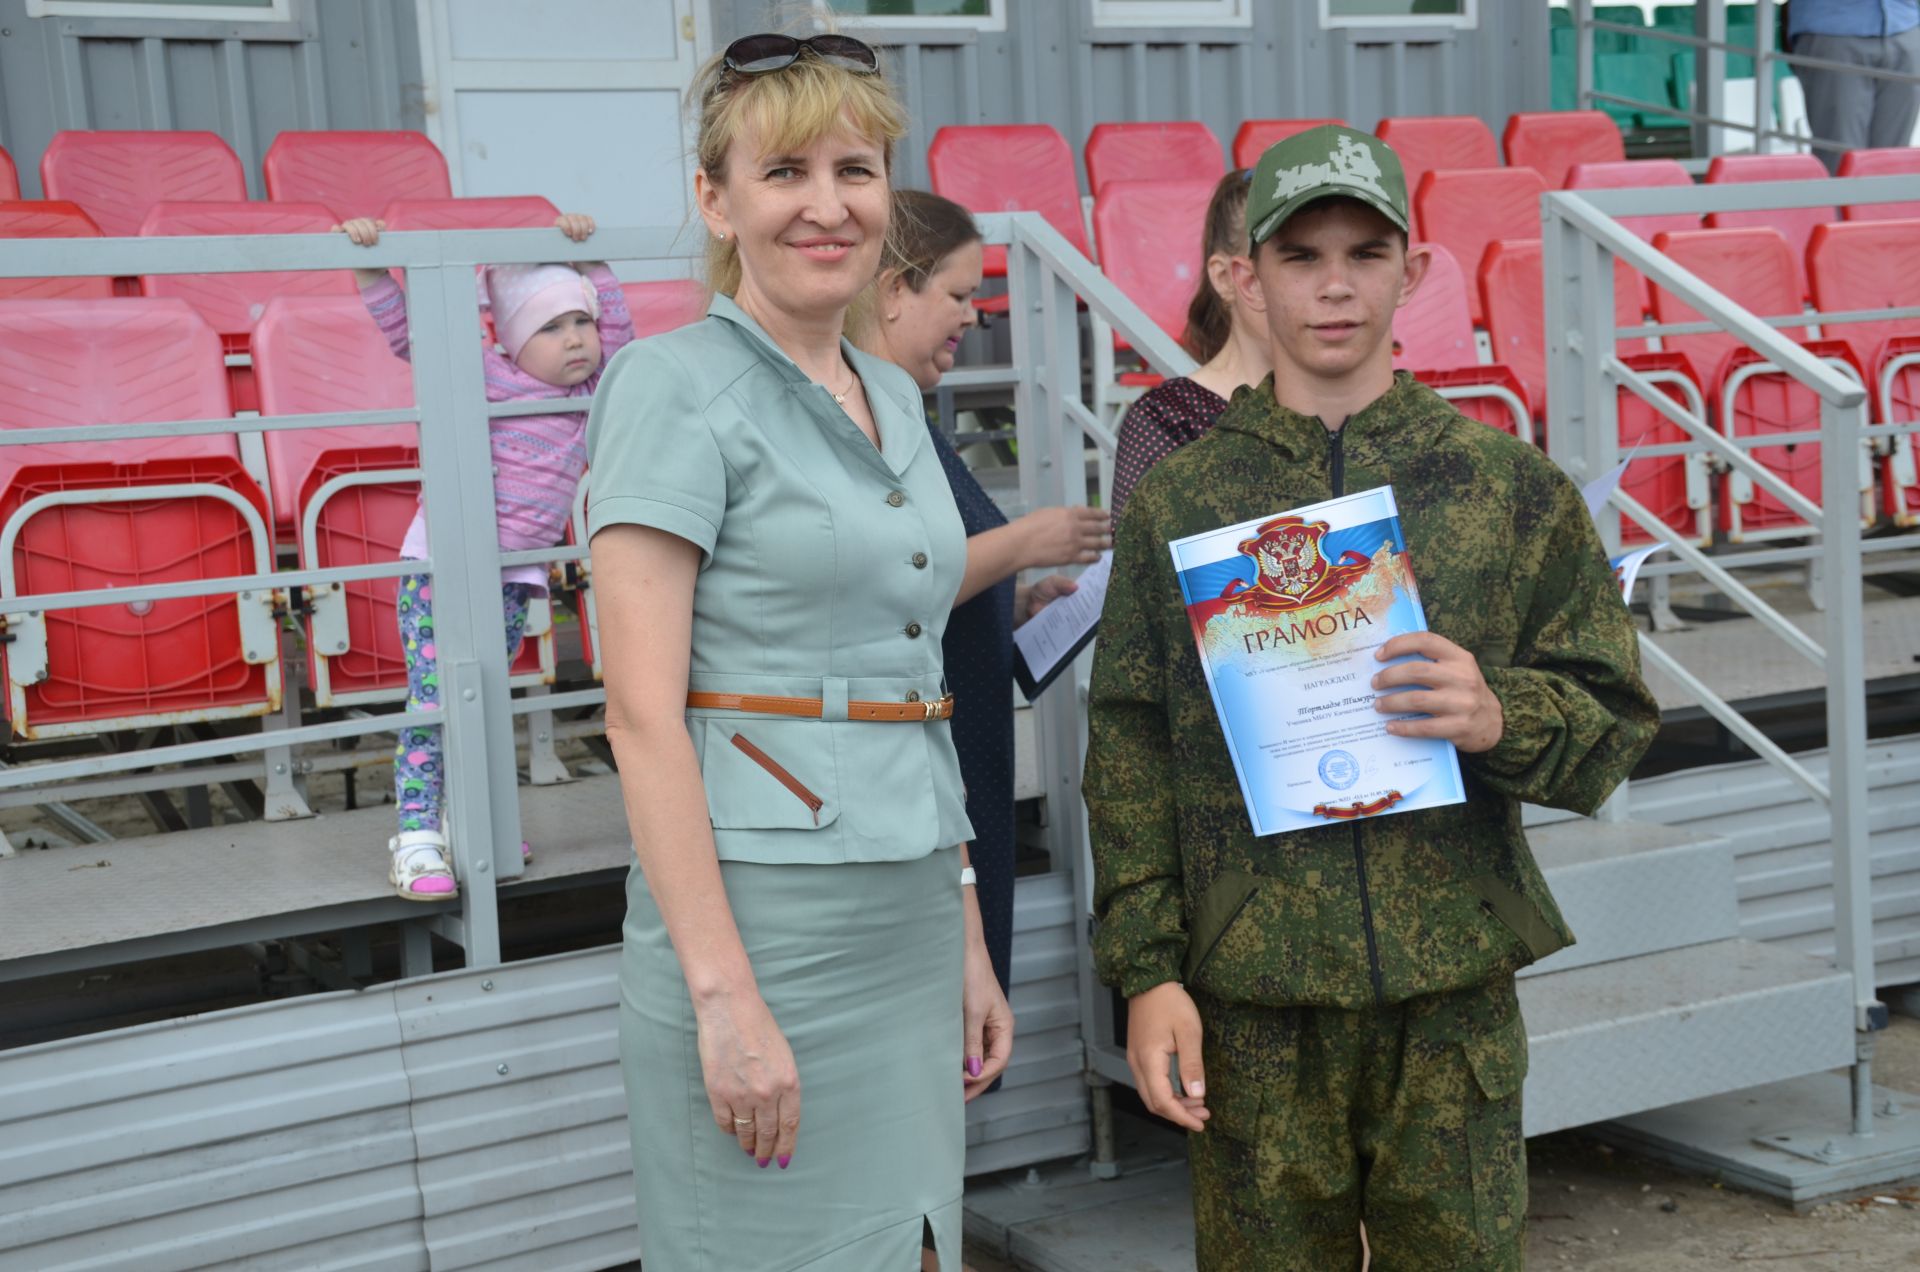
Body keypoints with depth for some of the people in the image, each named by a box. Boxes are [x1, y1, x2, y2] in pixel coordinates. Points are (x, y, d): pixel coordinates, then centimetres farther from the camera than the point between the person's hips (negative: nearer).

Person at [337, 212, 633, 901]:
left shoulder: (587, 387, 8)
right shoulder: (483, 373, -7)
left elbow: (616, 323, 15)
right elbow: (408, 329, -8)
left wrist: (587, 257, 8)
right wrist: (370, 268, -17)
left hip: (513, 574, 6)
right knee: (434, 703, -11)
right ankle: (415, 840, -10)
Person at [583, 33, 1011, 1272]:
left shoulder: (893, 396, 13)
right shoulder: (678, 385, -9)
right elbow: (642, 712, -16)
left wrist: (968, 938, 15)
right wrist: (723, 995, -21)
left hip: (909, 923, 7)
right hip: (761, 922, -7)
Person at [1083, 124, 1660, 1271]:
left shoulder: (1508, 481, 4)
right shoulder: (1179, 500, 4)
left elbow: (1614, 713, 5)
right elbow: (1130, 750, 3)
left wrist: (1501, 720, -16)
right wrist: (1147, 970, -3)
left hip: (1455, 991, 0)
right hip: (1254, 1001, 0)